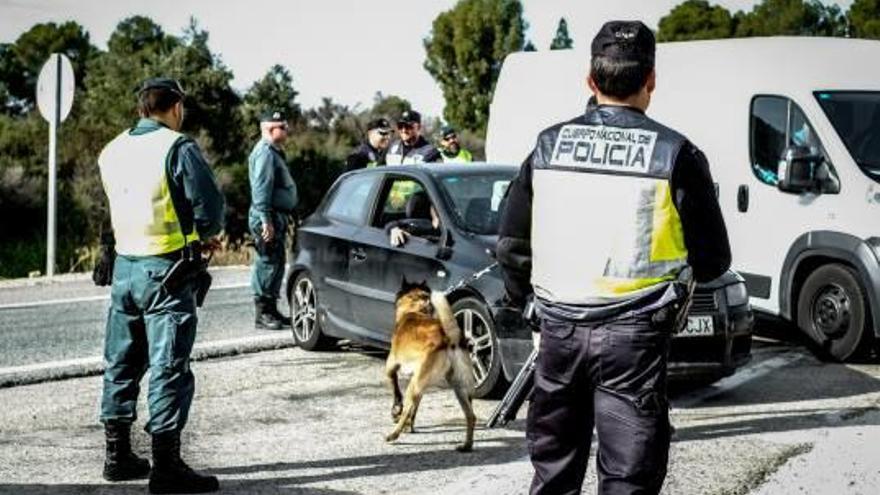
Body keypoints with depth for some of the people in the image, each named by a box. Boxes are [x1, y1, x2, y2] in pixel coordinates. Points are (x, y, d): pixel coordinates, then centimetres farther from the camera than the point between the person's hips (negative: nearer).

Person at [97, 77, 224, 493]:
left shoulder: (112, 151, 10)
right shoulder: (177, 148, -11)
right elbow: (210, 206, -14)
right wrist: (206, 235, 8)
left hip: (124, 265, 7)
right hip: (165, 268, -7)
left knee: (121, 362, 15)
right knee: (169, 366, -4)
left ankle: (118, 456, 23)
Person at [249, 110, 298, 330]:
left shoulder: (273, 151, 19)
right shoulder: (264, 153, -14)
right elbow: (261, 188, -21)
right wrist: (266, 220, -25)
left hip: (277, 216, 11)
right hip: (268, 216, -11)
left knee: (276, 263, 14)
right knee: (267, 263, -8)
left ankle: (271, 310, 21)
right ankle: (262, 314, -5)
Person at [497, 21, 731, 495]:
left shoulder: (548, 145, 3)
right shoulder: (675, 154, -7)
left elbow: (511, 244, 8)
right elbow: (713, 260, -1)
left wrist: (527, 298, 25)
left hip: (559, 329, 4)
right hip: (631, 335, -4)